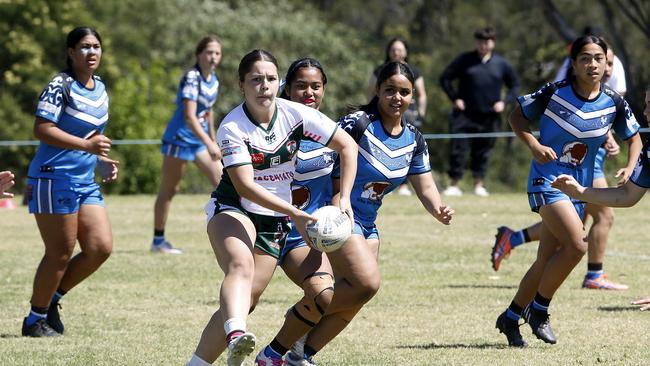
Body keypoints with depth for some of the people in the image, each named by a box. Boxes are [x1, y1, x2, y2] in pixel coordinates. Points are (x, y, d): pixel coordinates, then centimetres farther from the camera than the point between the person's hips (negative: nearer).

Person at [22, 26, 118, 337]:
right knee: (60, 254, -3)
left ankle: (51, 299, 19)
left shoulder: (99, 88, 13)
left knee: (101, 248, 2)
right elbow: (42, 130, -22)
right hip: (54, 179, -8)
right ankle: (36, 320, 13)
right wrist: (87, 145, -27)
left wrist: (104, 161, 11)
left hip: (86, 181, 8)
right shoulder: (60, 87, -13)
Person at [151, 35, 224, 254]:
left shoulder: (213, 80, 6)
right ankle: (158, 241, 9)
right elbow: (189, 116, -28)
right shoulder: (192, 78, -20)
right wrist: (209, 144, -34)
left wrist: (213, 139, 23)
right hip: (180, 138, -8)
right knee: (169, 190, 1)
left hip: (200, 140, 8)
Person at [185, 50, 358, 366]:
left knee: (245, 300, -7)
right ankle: (236, 337, -60)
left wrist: (344, 198, -9)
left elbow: (347, 146, 0)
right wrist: (296, 214, -30)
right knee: (241, 266, -35)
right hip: (232, 209, -5)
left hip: (274, 221, 5)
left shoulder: (295, 114, -8)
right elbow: (245, 186, -24)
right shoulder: (232, 127, -17)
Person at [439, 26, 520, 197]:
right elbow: (445, 78, 7)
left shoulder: (501, 64, 7)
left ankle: (479, 184, 16)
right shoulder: (464, 60, 2)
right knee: (458, 149, -6)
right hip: (465, 114, -1)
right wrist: (454, 98, -4)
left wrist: (504, 101, 0)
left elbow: (515, 85, 16)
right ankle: (454, 185, -1)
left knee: (482, 152, 6)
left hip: (489, 117, 1)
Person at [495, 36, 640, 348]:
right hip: (547, 179, -5)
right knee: (577, 245, -22)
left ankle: (510, 318, 23)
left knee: (547, 261, 6)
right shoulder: (554, 93, -12)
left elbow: (634, 138, 12)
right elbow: (516, 117, 0)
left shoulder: (614, 104, -2)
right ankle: (538, 309, -5)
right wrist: (535, 146, -16)